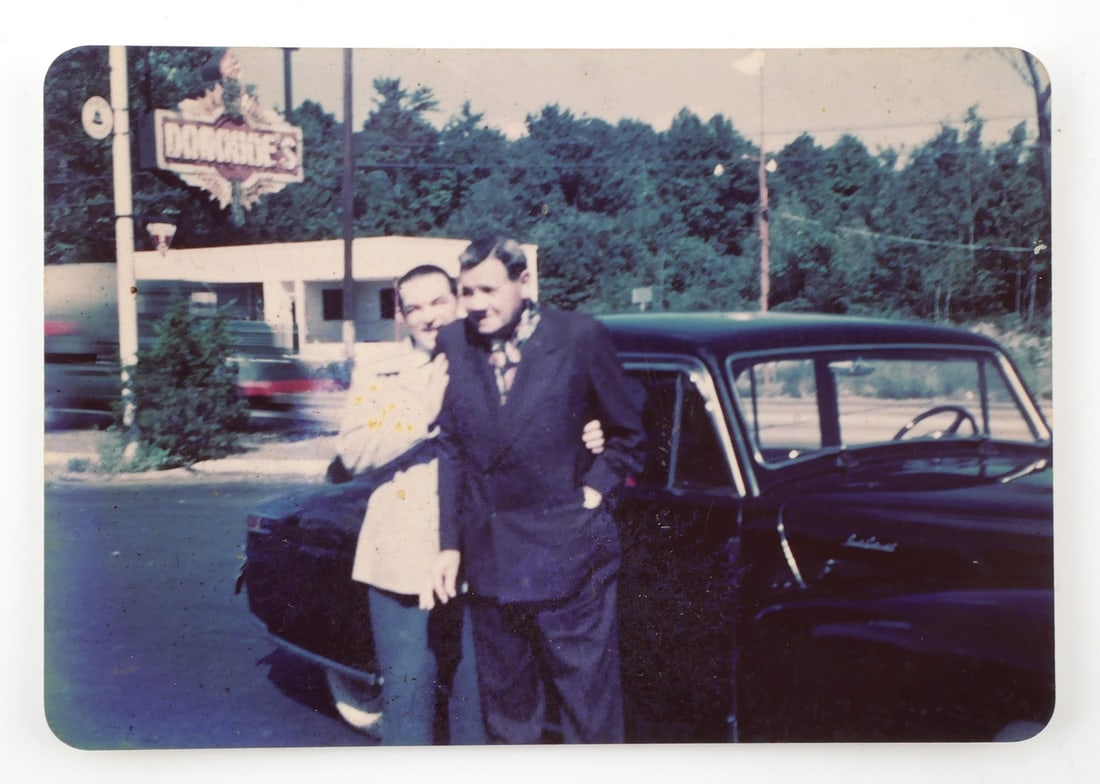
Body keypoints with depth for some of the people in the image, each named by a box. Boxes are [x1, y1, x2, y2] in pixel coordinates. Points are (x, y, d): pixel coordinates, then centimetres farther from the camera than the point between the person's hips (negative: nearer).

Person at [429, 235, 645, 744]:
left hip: (567, 554, -3)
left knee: (588, 705, 5)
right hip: (488, 563, 4)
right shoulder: (453, 343, 2)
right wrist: (449, 544, 3)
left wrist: (595, 490, -7)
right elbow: (450, 448, 6)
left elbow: (629, 430, 4)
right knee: (505, 704, 17)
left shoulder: (579, 337, -7)